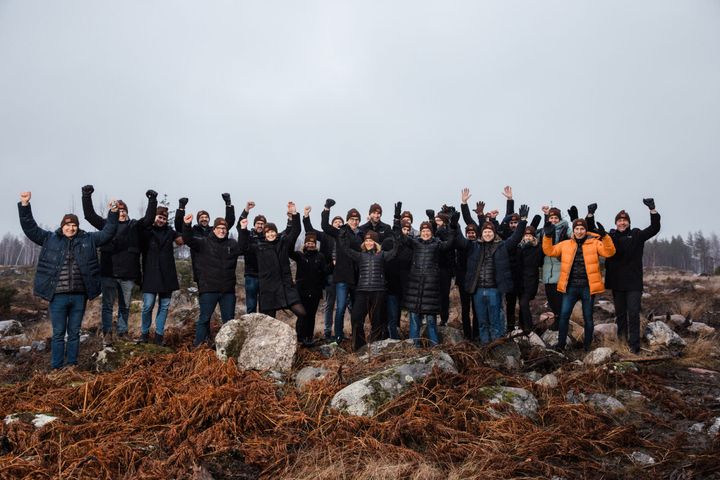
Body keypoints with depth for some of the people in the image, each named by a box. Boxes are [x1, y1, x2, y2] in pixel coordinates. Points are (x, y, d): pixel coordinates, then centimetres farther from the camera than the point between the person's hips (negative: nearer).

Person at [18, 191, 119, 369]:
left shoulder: (87, 239, 7)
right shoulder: (50, 238, 6)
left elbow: (107, 233, 5)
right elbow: (30, 228, 4)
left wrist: (113, 213, -6)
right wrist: (25, 205, -5)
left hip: (79, 296, 1)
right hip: (58, 296, -1)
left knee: (74, 333, 12)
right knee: (58, 333, 6)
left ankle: (72, 366, 22)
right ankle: (56, 368, 15)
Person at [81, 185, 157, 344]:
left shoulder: (134, 225, 7)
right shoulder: (106, 224, 7)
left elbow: (149, 219, -2)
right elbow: (89, 215, 1)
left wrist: (152, 201, -12)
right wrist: (86, 197, -9)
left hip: (128, 274, 1)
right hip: (108, 273, -1)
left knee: (125, 306, 12)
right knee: (107, 304, 4)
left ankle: (122, 333, 24)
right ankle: (107, 334, 11)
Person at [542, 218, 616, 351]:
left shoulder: (594, 243, -1)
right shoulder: (565, 244, 6)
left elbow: (609, 252, -14)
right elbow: (549, 251, 8)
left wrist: (604, 236, -28)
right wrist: (548, 236, -6)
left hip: (588, 287, -2)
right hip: (570, 287, 2)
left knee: (588, 317, 10)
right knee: (564, 314, 2)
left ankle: (587, 344, 25)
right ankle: (561, 343, 15)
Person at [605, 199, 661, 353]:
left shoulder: (636, 235, 4)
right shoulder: (610, 236, 7)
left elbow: (655, 228, -4)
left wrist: (652, 209, -16)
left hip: (634, 282, -2)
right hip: (617, 282, 2)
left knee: (633, 313, -7)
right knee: (620, 313, 12)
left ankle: (634, 345, -4)